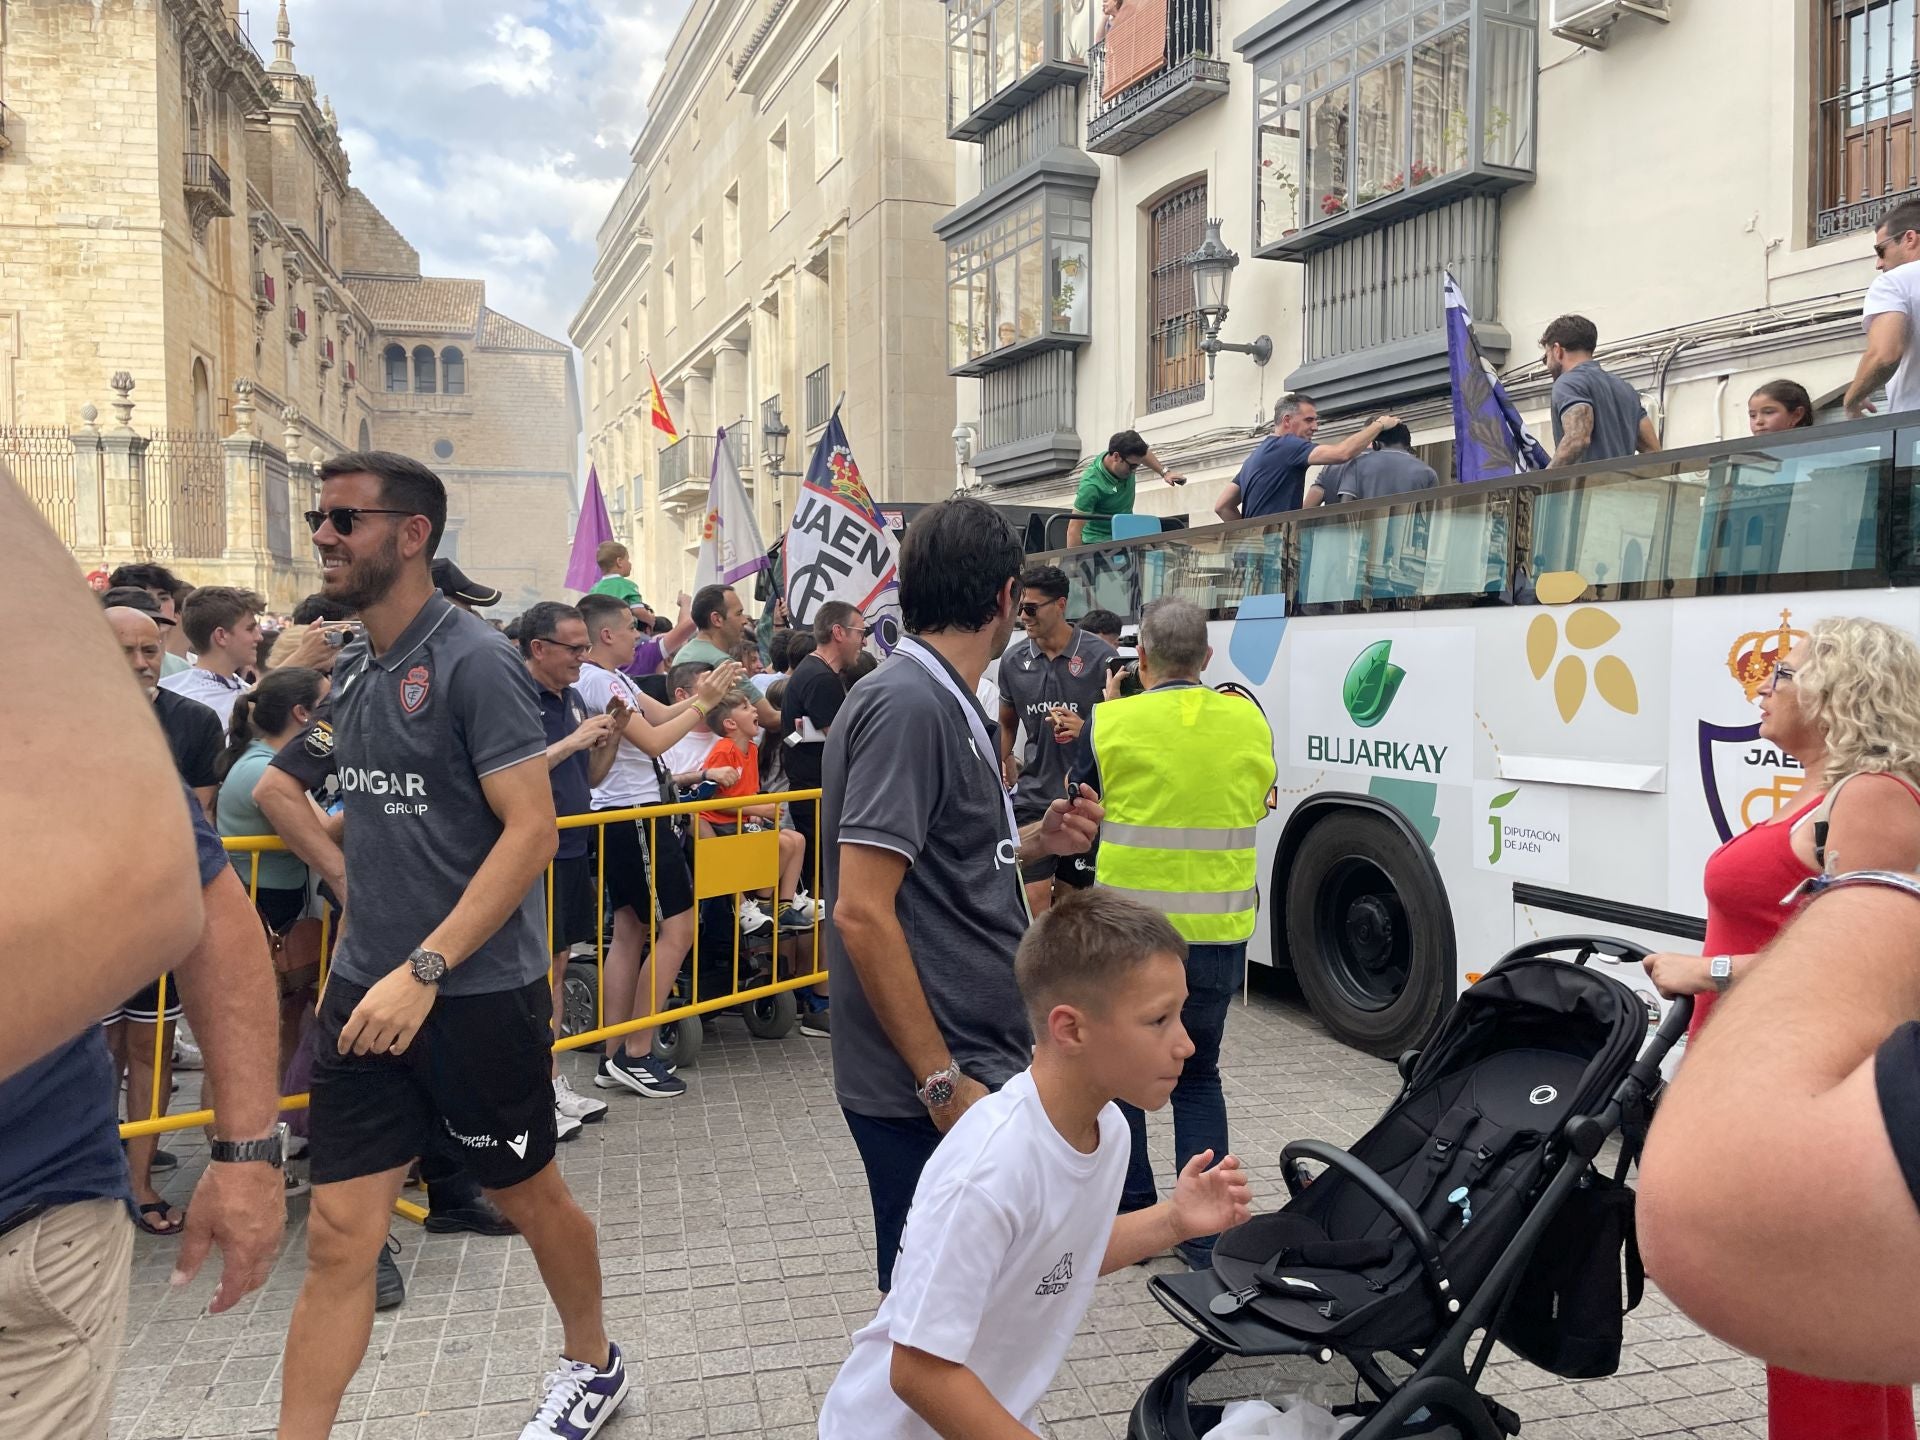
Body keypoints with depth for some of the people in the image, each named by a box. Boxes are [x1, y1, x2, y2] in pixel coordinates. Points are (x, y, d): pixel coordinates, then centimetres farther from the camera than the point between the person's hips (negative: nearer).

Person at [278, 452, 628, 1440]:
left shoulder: (472, 661, -15)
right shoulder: (353, 669, 8)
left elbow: (532, 829, -20)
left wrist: (424, 969, -25)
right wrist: (363, 952, 14)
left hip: (476, 990, -6)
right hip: (366, 988, 6)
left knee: (529, 1194, 15)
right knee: (337, 1237, 5)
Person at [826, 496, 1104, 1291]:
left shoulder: (941, 701, 12)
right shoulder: (909, 705, -19)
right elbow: (862, 912, -24)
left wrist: (1035, 841, 8)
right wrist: (941, 1081, -22)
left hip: (972, 1061, 10)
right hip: (932, 1084, -9)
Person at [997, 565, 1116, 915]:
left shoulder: (1100, 656, -8)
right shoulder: (1013, 659, 2)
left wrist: (1085, 728, -21)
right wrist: (1003, 761, 9)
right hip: (1033, 797, 2)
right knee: (1033, 900, -8)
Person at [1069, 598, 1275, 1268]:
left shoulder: (1110, 723, -11)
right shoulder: (1250, 723, -2)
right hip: (1219, 934, 3)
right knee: (1199, 1077, 18)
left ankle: (1131, 1215, 23)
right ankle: (1203, 1232, 16)